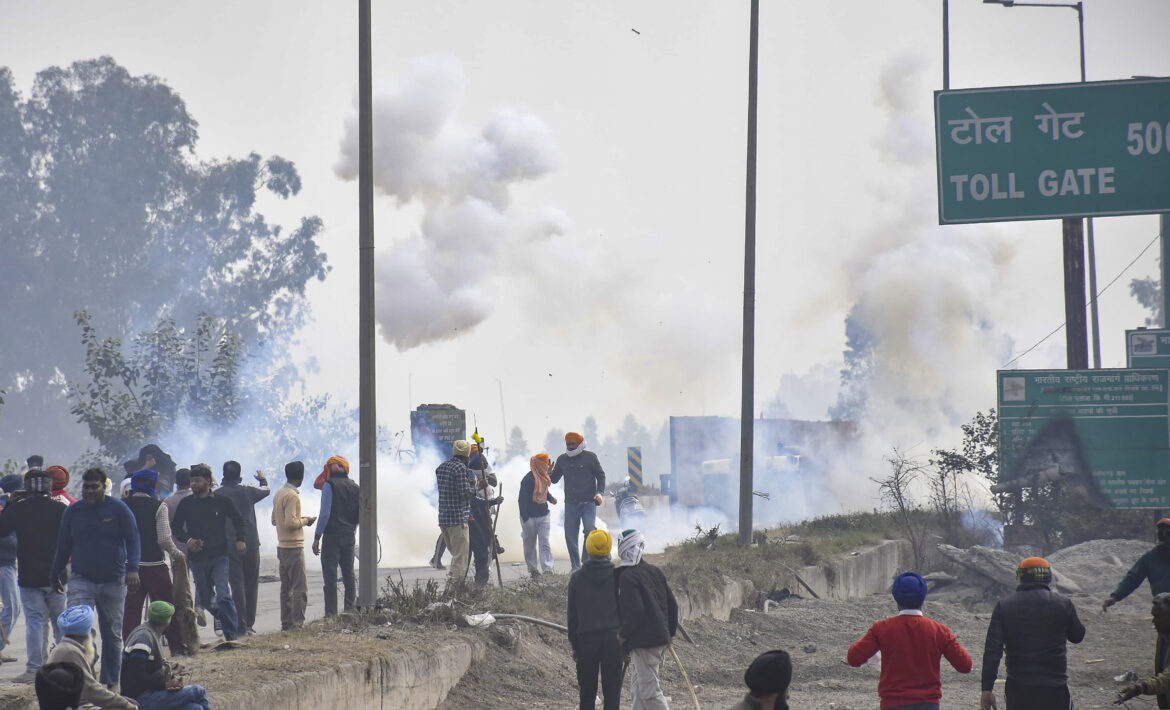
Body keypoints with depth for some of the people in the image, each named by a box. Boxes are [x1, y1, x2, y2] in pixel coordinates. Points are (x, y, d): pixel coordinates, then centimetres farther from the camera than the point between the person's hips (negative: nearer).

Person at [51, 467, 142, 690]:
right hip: (82, 580, 0)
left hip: (114, 581, 0)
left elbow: (132, 540, -2)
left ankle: (110, 680, 19)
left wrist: (132, 569, -15)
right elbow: (63, 546, 15)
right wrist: (55, 576, 17)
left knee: (112, 634, 8)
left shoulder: (118, 509, 0)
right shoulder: (73, 512, 6)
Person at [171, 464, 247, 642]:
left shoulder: (221, 501, 1)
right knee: (204, 599, 11)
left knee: (224, 595, -16)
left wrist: (240, 539, 2)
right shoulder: (186, 504, 4)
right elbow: (176, 527, 11)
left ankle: (231, 634, -12)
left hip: (219, 556, -3)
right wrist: (188, 540, -7)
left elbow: (238, 520, 15)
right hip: (197, 558, 3)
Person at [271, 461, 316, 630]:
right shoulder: (292, 496, -16)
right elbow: (290, 523, -23)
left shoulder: (278, 494, 13)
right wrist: (305, 521, -6)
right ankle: (297, 623, -9)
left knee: (286, 588, 11)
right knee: (300, 588, -7)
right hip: (294, 547, -9)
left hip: (282, 547, 9)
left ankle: (286, 623, 12)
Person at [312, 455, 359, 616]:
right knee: (349, 575, 12)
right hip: (349, 536, 6)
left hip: (332, 536, -6)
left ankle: (331, 614, -11)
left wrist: (317, 538, -11)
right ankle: (350, 611, 12)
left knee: (330, 576, -6)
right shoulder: (355, 487, 11)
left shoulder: (330, 485, -8)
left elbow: (325, 513, -14)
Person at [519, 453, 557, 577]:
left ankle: (547, 569, -9)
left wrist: (551, 498, 2)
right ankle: (533, 569, 19)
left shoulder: (543, 478, 6)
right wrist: (525, 519, -18)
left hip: (543, 515, 6)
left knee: (545, 542, -3)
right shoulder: (528, 479, -17)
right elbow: (523, 499, -16)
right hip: (530, 516, -6)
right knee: (530, 544, 7)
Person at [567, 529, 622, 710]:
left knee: (587, 690, 7)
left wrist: (574, 645, 11)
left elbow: (572, 615, 5)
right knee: (612, 691, 1)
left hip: (586, 640, 1)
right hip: (613, 639, -1)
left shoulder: (577, 578, 2)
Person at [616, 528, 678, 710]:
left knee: (649, 691, -7)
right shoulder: (655, 572, 13)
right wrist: (670, 632, 23)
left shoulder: (628, 577, -13)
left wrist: (623, 635, -9)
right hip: (661, 640, 9)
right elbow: (672, 605, 15)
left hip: (644, 643, -9)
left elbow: (635, 611, -21)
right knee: (639, 688, 16)